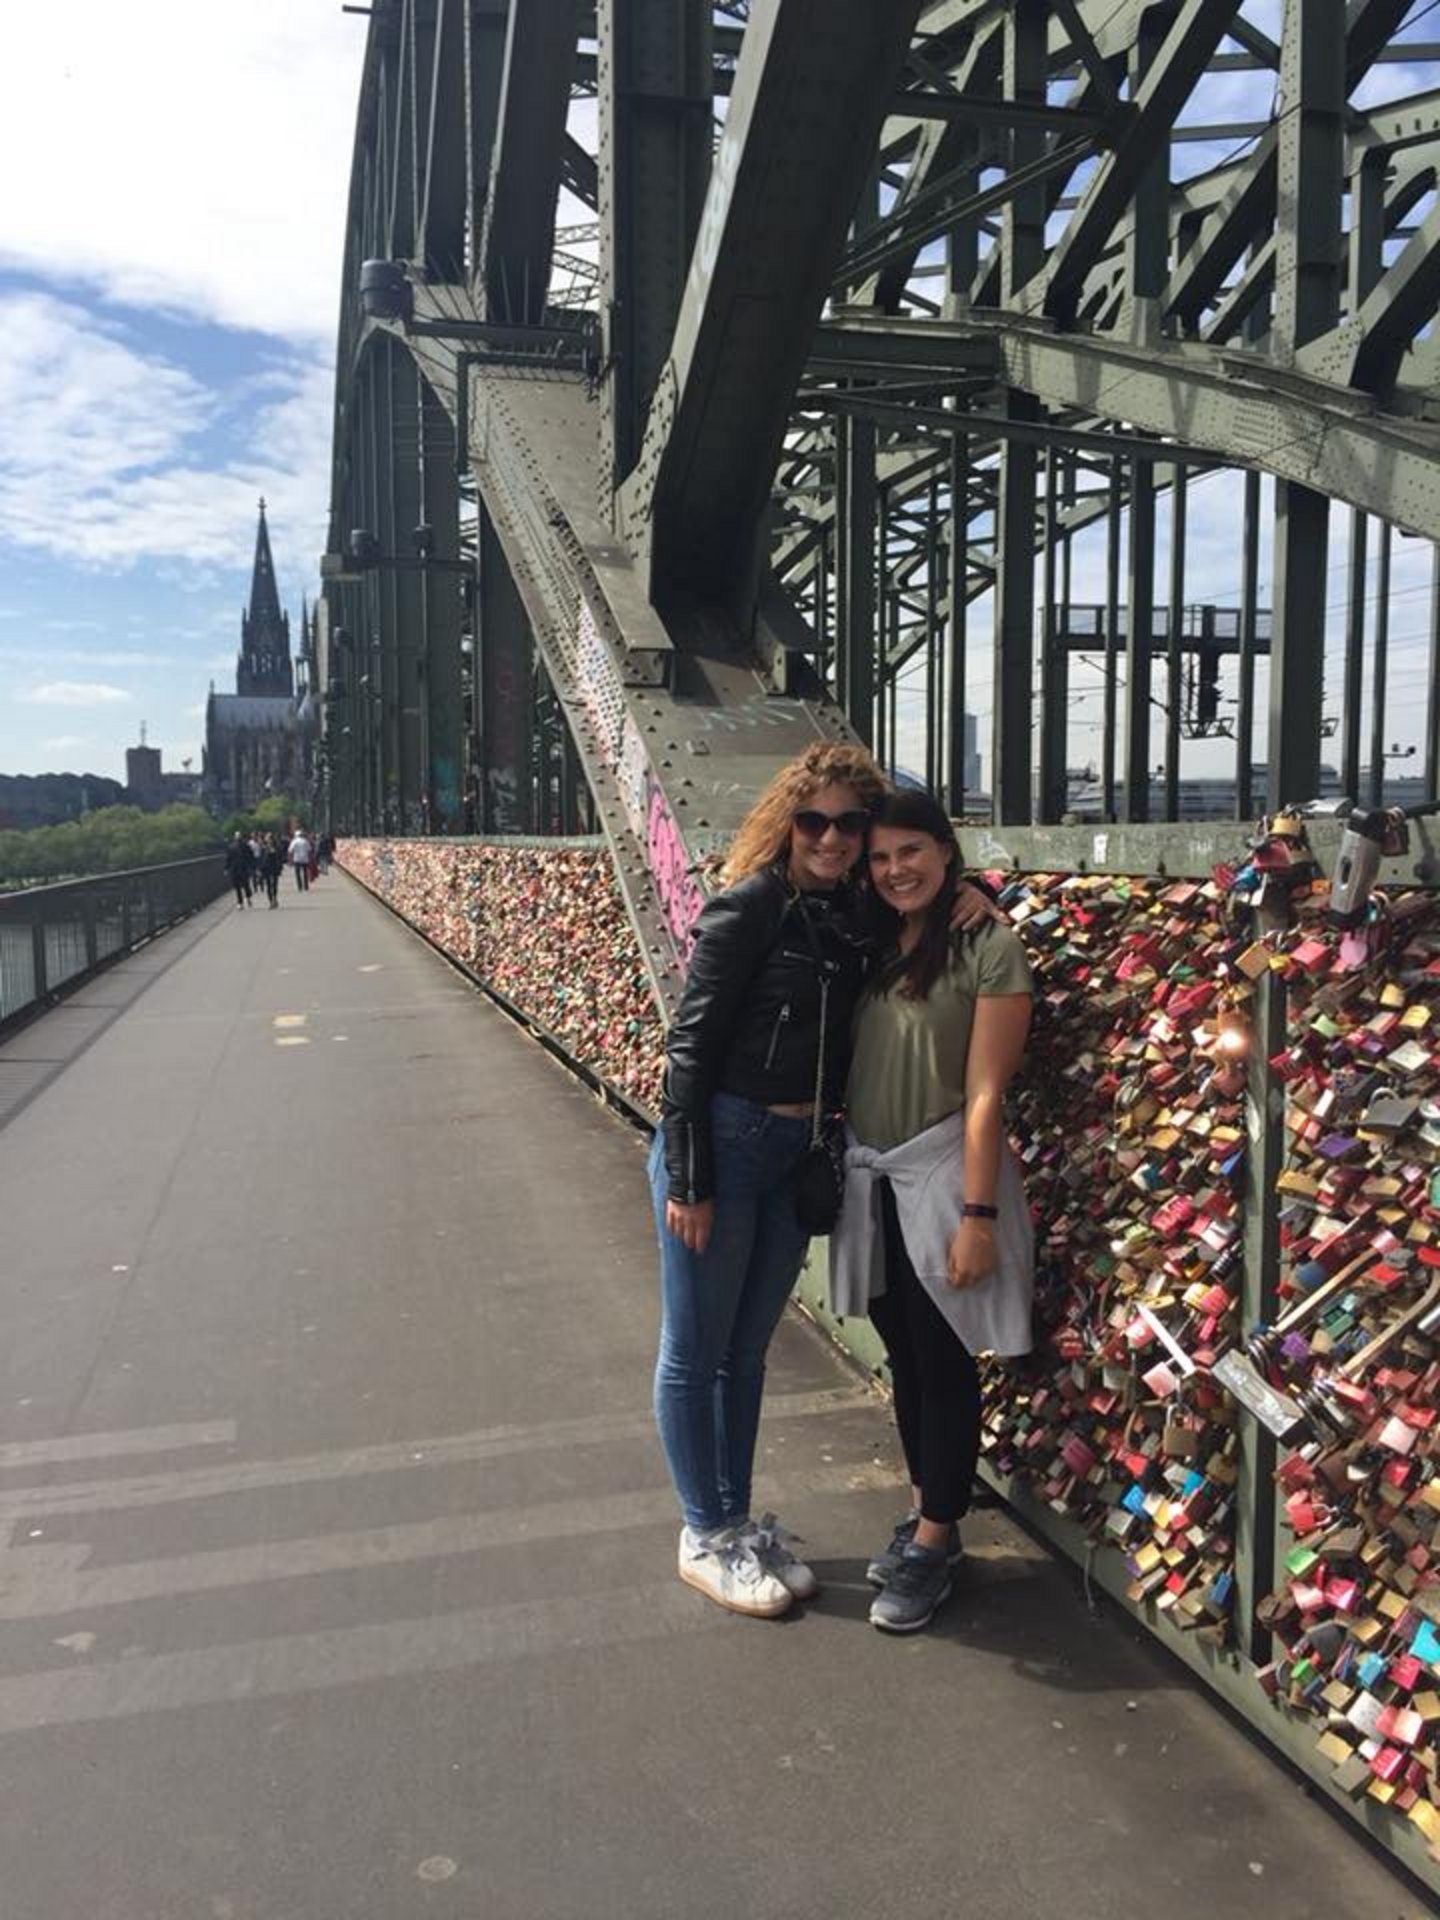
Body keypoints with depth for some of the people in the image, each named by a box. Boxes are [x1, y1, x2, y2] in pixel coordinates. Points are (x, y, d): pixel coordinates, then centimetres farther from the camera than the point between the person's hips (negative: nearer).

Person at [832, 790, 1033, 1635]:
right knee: (904, 1356, 18)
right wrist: (835, 1167, 3)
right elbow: (852, 1064, 8)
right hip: (869, 1176, 6)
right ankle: (926, 1517, 35)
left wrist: (977, 1214, -16)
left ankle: (934, 1546, 22)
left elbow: (983, 1094, -15)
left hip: (940, 1177, -6)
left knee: (944, 1362, 6)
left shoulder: (988, 949, -11)